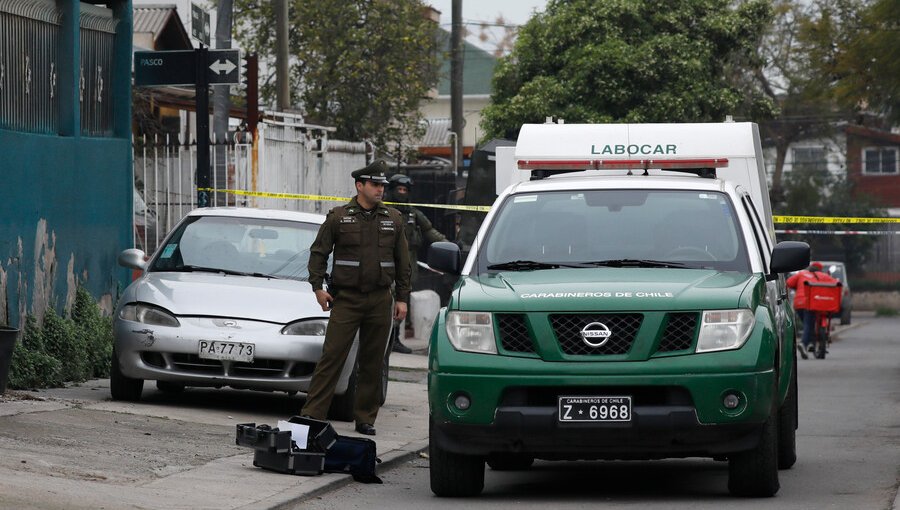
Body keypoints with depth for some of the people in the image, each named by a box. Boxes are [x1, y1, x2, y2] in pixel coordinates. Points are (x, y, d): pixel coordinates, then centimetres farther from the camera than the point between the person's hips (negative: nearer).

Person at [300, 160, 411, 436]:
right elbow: (318, 252, 6)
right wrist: (318, 287, -4)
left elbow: (402, 262, 13)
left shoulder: (393, 219, 10)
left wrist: (402, 298, 8)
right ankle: (312, 413, -8)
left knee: (373, 362, 5)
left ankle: (365, 418, 12)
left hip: (380, 300, 3)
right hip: (345, 299, -3)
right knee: (332, 357, -8)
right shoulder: (339, 217, 2)